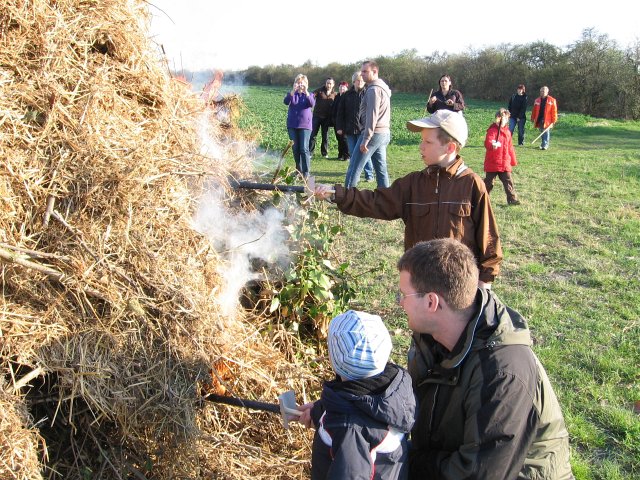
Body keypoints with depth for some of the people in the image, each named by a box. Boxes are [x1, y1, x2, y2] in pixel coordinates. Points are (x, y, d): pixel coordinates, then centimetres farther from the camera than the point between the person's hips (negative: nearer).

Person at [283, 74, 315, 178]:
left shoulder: (309, 95, 4)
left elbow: (312, 104, -18)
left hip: (305, 125, -2)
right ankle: (298, 170, 20)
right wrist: (293, 91, -32)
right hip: (292, 125, 2)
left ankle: (306, 172, -8)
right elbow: (286, 102, -16)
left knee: (304, 149, -9)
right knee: (295, 149, 8)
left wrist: (306, 92, -31)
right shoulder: (291, 94, 5)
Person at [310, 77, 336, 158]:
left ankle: (325, 153, 17)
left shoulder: (334, 95, 6)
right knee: (313, 134, -2)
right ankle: (310, 152, 2)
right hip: (317, 116, -2)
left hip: (327, 118, 2)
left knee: (325, 136, 9)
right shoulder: (319, 91, -1)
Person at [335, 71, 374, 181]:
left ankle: (369, 175, 9)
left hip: (363, 129, -3)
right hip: (350, 130, 3)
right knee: (352, 154, 9)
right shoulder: (347, 95, 8)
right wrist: (339, 127, 3)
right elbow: (340, 112, 10)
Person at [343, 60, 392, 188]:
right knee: (381, 169, 9)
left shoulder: (373, 90, -13)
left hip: (374, 133, -10)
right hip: (384, 133, 10)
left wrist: (365, 139, -21)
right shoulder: (383, 88, 18)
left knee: (354, 168, -7)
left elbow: (372, 116, -20)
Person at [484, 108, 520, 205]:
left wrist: (513, 161, 21)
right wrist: (492, 145, -52)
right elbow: (487, 142, -29)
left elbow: (510, 147, 18)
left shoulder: (507, 131, 11)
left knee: (508, 181, 5)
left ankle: (512, 198, 10)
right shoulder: (492, 130, -10)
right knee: (488, 182, 6)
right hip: (492, 163, -5)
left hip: (505, 163, 5)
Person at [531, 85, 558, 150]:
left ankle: (545, 145, -4)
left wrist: (553, 121, -9)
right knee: (542, 132, 11)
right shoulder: (537, 100, 11)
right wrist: (533, 118, 11)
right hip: (539, 120, 4)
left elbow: (554, 111, -4)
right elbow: (534, 110, 13)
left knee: (546, 133, -4)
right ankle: (544, 144, 25)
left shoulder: (552, 100, -2)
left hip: (547, 120, -4)